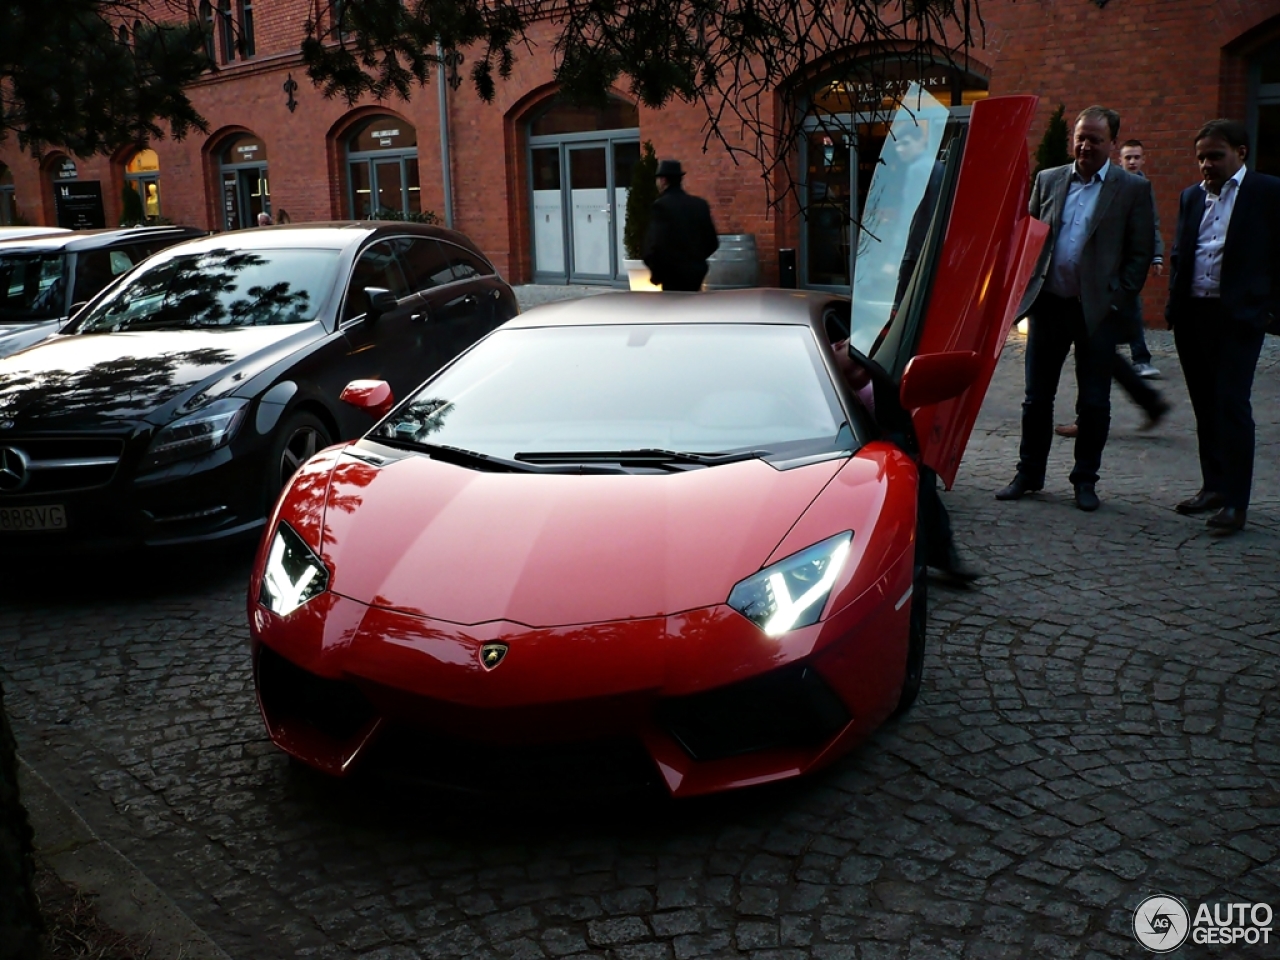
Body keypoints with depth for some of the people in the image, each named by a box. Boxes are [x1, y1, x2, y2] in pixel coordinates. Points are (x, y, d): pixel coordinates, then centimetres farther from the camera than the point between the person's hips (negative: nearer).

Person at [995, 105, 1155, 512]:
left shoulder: (1133, 189, 0)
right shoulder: (1048, 180, 9)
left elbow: (1141, 254, -1)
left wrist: (1116, 302, -9)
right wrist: (1028, 288, 1)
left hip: (1097, 310, -3)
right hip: (1049, 305, 3)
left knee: (1094, 403, 5)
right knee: (1037, 397, 9)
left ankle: (1085, 480, 18)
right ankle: (1029, 473, 21)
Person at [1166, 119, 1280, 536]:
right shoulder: (1191, 196, 15)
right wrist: (1174, 303, 7)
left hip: (1239, 317, -6)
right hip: (1192, 314, 6)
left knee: (1232, 405, -8)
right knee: (1205, 406, 12)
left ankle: (1235, 501, -3)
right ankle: (1214, 486, 22)